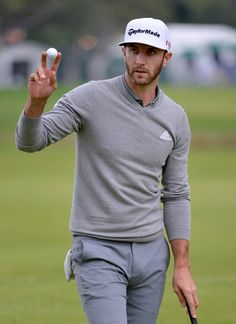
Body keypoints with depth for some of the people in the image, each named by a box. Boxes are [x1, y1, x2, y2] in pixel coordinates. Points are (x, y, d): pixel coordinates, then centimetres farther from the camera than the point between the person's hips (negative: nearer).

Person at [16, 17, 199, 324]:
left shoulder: (176, 118, 5)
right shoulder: (89, 99, -8)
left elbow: (176, 195, 10)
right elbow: (29, 141, -15)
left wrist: (183, 267, 6)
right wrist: (36, 101, -36)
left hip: (151, 252, 5)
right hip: (99, 252, -5)